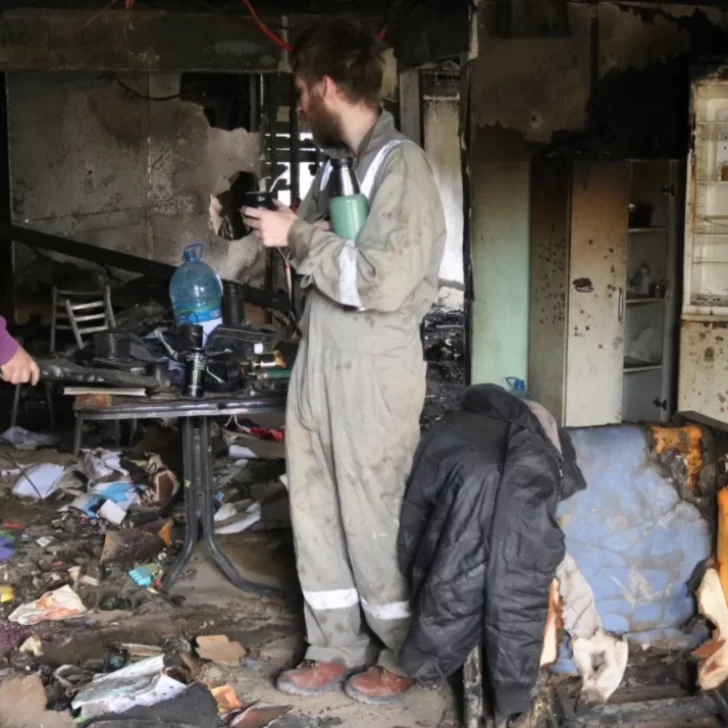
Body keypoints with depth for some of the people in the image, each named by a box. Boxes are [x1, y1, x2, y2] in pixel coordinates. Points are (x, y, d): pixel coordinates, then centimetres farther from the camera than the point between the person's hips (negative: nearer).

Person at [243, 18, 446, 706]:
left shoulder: (401, 166, -16)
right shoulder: (337, 161, 10)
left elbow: (386, 282, -25)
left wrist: (298, 237, -18)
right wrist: (265, 223, 17)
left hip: (374, 372, -8)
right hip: (318, 363, 8)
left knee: (374, 518, 4)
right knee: (316, 512, 14)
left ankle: (405, 657, 25)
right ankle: (336, 647, 30)